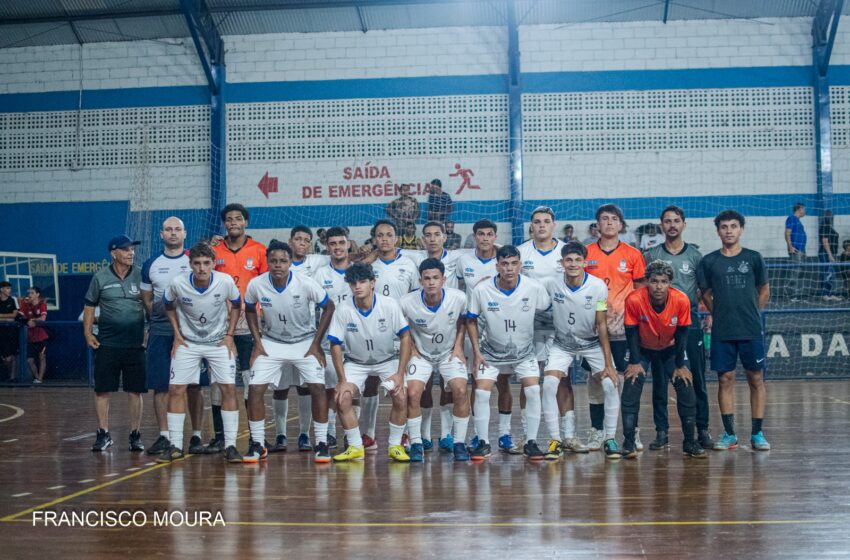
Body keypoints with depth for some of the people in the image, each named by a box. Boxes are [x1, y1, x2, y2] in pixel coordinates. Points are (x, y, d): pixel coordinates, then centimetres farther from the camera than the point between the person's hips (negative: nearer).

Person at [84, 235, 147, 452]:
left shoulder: (140, 275, 1)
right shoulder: (100, 277, 0)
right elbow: (90, 306, 8)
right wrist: (88, 333, 1)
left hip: (135, 343, 0)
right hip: (107, 343, 0)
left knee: (135, 391, 4)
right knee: (102, 390, 1)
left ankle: (135, 435, 14)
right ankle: (103, 434, 12)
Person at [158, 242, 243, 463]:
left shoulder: (226, 281, -19)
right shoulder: (177, 284, -19)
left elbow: (236, 305, 2)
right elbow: (169, 306, 4)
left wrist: (229, 335, -4)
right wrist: (177, 335, -1)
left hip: (219, 342, 0)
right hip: (188, 342, 1)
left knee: (229, 388, -9)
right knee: (176, 389, -5)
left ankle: (230, 446, -1)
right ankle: (175, 446, 6)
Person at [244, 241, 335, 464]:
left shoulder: (306, 284, -22)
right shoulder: (256, 285, -15)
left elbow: (329, 307, -8)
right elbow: (249, 310, 6)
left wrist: (316, 343, -9)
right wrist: (257, 342, -1)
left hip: (305, 342, -2)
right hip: (271, 343, 2)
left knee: (317, 387, -15)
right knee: (255, 389, -10)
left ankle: (321, 443, -2)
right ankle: (257, 444, 5)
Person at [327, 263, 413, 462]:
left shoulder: (389, 305, -20)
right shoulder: (343, 310, -19)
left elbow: (405, 337, -14)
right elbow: (336, 345, -12)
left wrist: (400, 374, -19)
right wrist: (342, 380, -16)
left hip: (388, 359, -1)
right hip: (355, 361, 1)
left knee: (401, 397, -21)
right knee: (342, 399, -19)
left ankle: (395, 446, -1)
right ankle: (355, 447, -1)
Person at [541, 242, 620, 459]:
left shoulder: (598, 286, -18)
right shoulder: (550, 283, -17)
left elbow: (602, 325, -14)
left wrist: (608, 363, -15)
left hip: (592, 343, 0)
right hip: (562, 343, 0)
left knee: (610, 383, -16)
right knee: (549, 384, -17)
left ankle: (610, 439, 1)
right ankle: (556, 440, -4)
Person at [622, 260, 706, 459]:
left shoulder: (681, 300, -26)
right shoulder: (634, 300, -30)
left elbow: (682, 333, -14)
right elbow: (631, 332, -18)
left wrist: (680, 365, -10)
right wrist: (634, 362, -17)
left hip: (670, 348, 1)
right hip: (642, 348, -1)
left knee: (686, 389, -7)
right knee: (631, 388, -17)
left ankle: (690, 442, 8)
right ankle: (629, 442, -7)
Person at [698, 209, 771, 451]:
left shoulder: (753, 258, 4)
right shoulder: (709, 261, 5)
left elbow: (764, 290, 13)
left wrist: (752, 313, 7)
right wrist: (719, 314, 5)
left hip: (751, 331, 0)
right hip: (722, 332, 0)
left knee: (756, 379, 1)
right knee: (725, 380, 2)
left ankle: (757, 434, 8)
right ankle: (729, 434, 10)